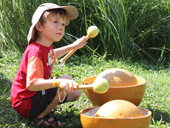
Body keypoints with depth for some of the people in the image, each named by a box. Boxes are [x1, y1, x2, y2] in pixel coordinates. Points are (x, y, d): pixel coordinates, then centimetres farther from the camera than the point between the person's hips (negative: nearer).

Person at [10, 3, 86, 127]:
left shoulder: (46, 47, 2)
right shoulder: (35, 52, -29)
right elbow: (31, 84, -41)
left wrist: (73, 46, 30)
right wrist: (58, 82, -53)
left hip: (38, 94, 10)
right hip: (26, 105, -10)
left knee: (75, 94, 12)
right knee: (66, 79, -24)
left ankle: (44, 111, 8)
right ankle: (40, 117, -12)